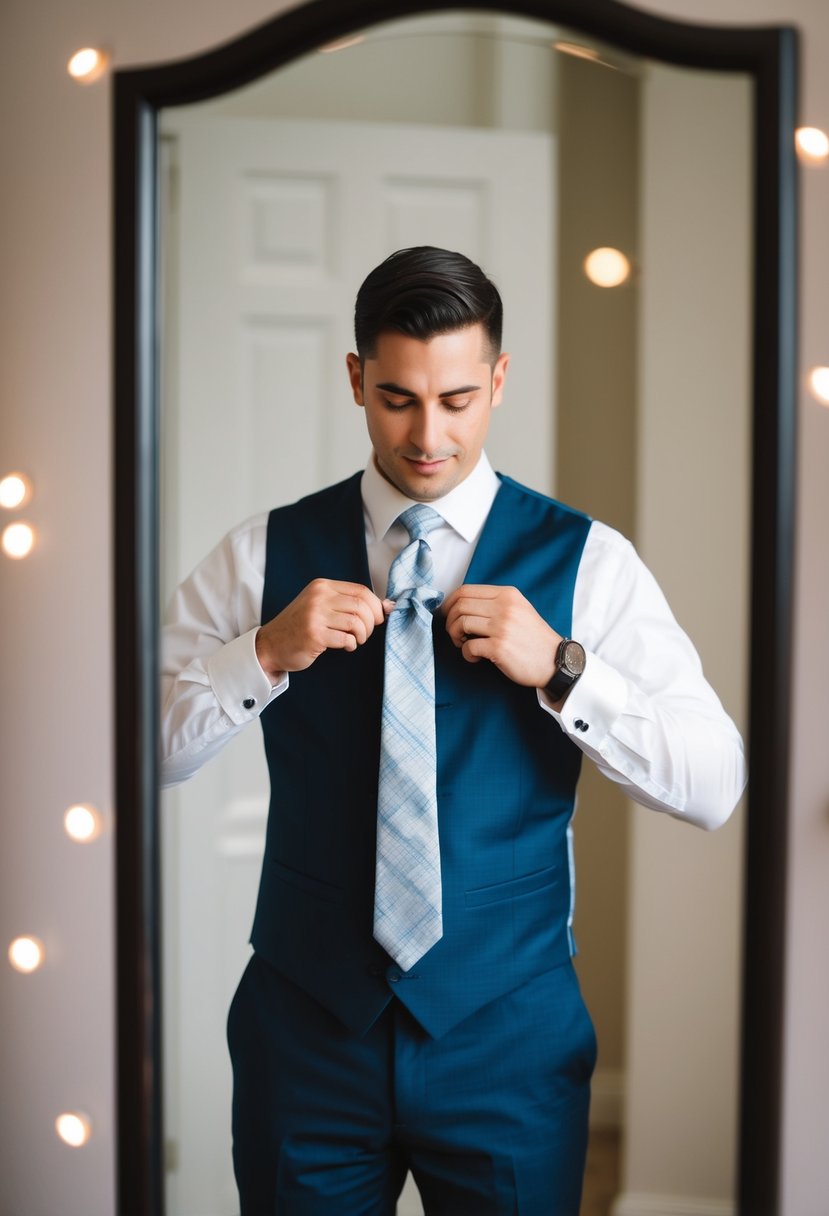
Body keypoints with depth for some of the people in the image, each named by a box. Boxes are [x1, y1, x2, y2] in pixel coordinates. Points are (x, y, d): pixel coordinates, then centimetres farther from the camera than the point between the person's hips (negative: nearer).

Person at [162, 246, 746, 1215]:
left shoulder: (586, 562, -3)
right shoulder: (266, 553, 1)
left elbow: (714, 786, -8)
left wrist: (559, 667, -19)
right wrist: (265, 653, -17)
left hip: (510, 1034, -1)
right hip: (307, 1025, 1)